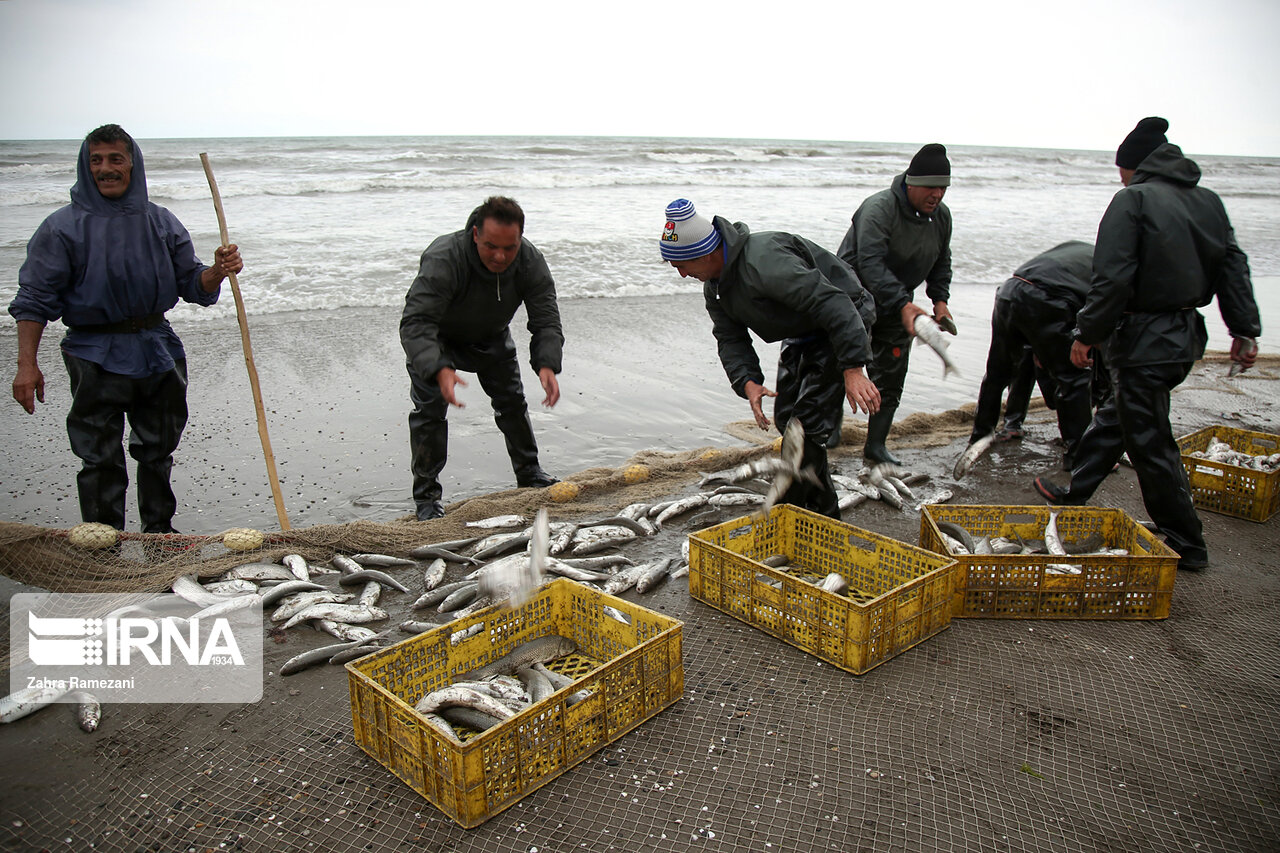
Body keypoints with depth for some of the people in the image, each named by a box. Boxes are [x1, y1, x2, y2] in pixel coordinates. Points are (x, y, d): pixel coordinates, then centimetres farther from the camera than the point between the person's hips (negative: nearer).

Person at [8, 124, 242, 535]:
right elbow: (34, 299, -4)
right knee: (100, 459, 0)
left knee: (158, 448, 14)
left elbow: (191, 286, 9)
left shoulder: (161, 222, 8)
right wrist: (27, 364, -12)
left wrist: (217, 271, -14)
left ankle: (160, 529, 30)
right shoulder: (63, 227, -2)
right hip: (96, 358, -3)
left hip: (159, 351, 4)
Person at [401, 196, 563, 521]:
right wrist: (441, 370, -63)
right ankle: (426, 495, -1)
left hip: (491, 337, 4)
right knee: (429, 408, -13)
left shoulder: (531, 262, -26)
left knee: (512, 401, 9)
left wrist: (547, 365, -43)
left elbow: (546, 321, -24)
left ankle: (529, 472, 29)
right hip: (436, 339, -4)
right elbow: (416, 323, -46)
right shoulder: (443, 259, -40)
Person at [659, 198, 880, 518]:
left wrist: (853, 369, -39)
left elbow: (832, 303, -36)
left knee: (805, 427, -14)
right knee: (786, 418, 12)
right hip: (801, 333, 10)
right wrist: (747, 382, -21)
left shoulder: (763, 262, -33)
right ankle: (823, 513, 26)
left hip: (843, 321, -10)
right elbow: (731, 339, 0)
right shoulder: (714, 286, -1)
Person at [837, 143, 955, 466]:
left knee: (890, 378, 7)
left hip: (896, 307, 7)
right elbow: (871, 263, -33)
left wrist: (939, 299, 0)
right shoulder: (879, 208, -23)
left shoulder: (941, 215, 1)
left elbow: (941, 262, 16)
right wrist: (903, 305, -42)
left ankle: (875, 446, 17)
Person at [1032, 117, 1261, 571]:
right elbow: (1234, 269, 10)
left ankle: (1185, 544, 11)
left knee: (1149, 440, 1)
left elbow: (1113, 278, -19)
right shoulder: (1209, 201, 11)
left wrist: (1087, 333, -12)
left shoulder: (1133, 199, -11)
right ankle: (1075, 493, 37)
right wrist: (1245, 330, 13)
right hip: (1186, 337, 9)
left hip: (1144, 341, -9)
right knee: (1115, 416, 23)